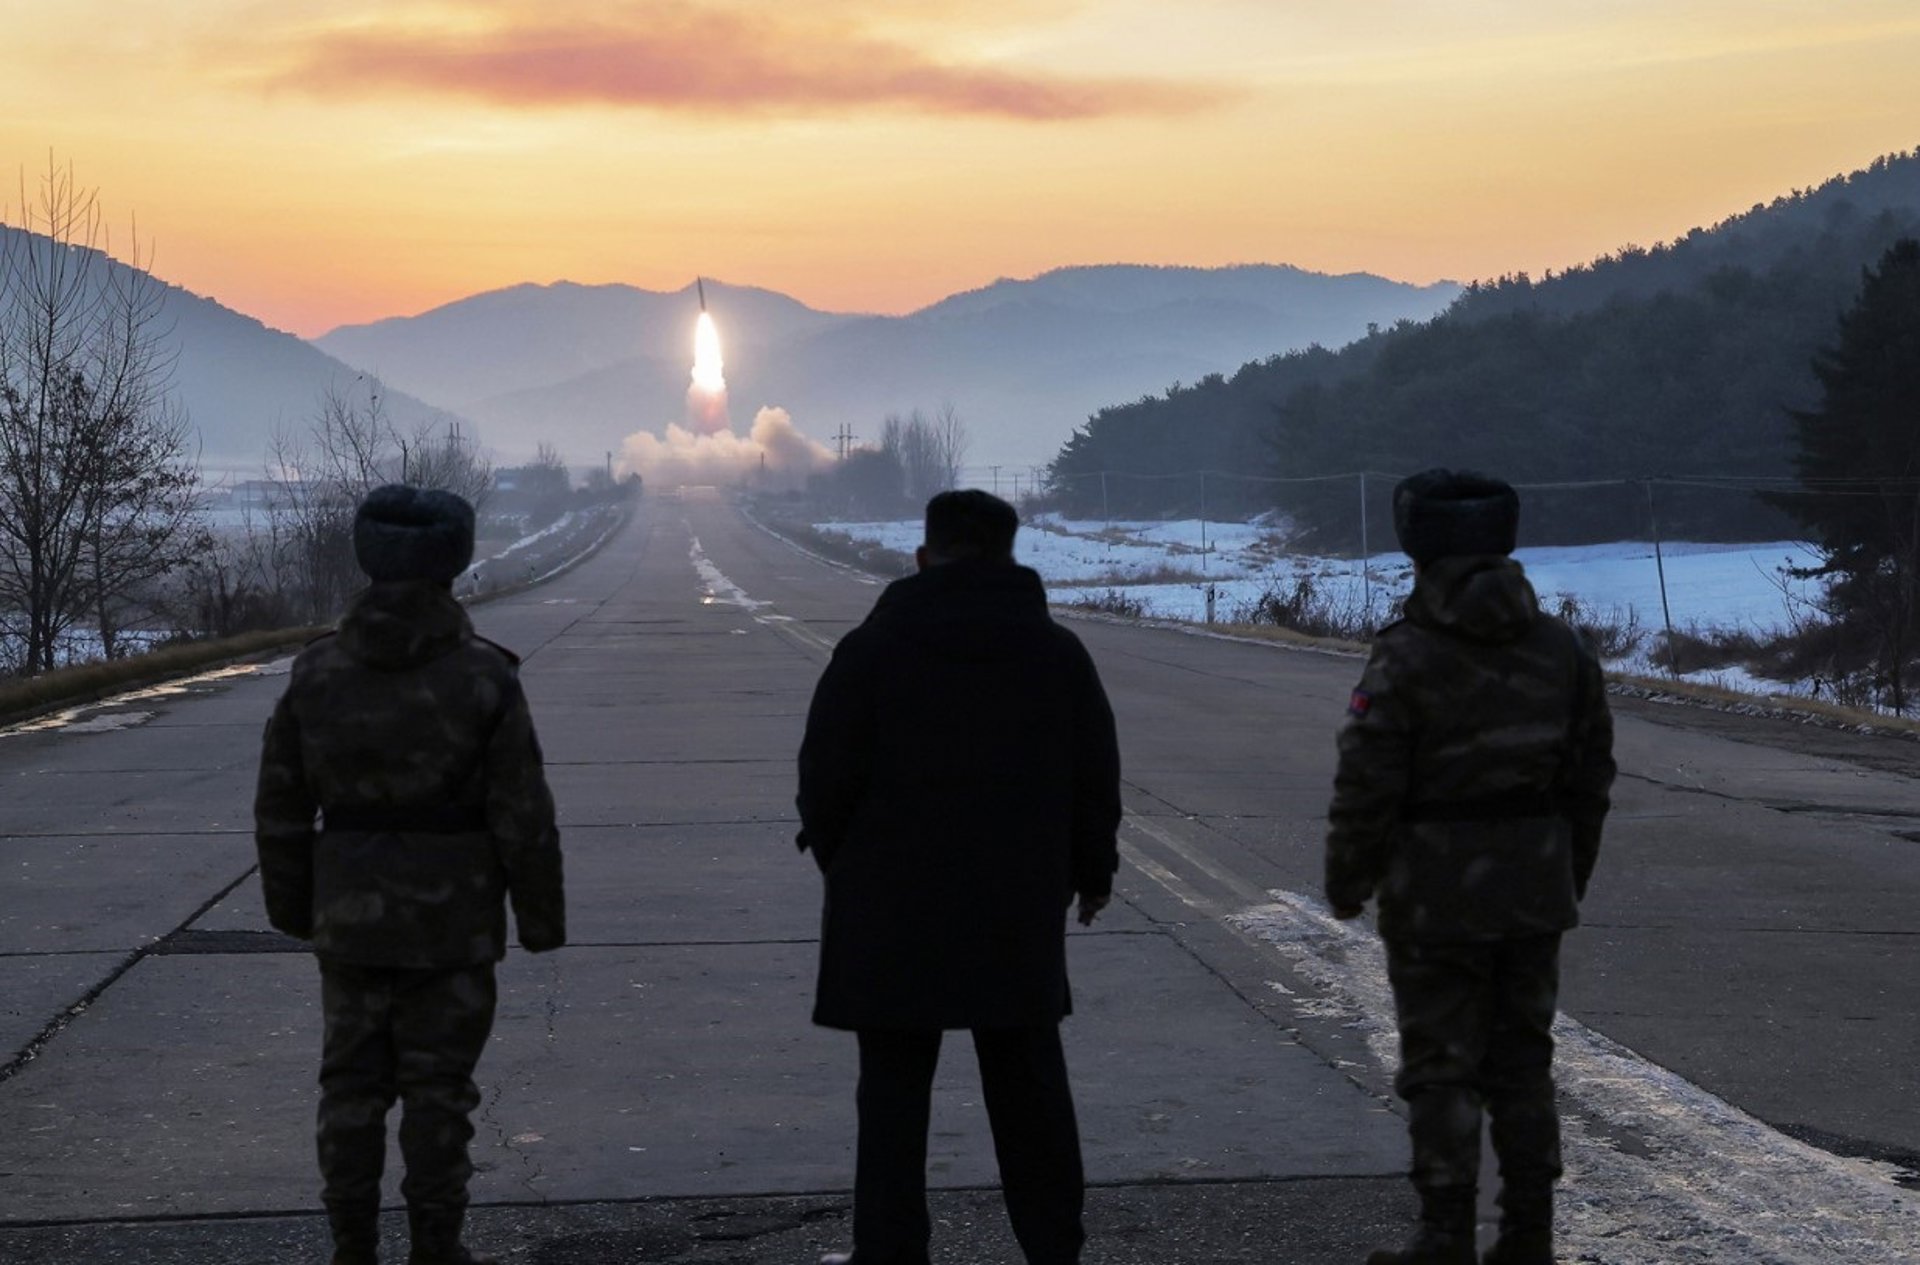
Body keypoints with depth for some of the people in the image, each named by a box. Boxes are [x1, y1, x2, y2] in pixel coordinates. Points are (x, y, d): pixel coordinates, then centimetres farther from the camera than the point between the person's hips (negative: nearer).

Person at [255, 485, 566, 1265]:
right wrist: (541, 916, 0)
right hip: (452, 920, -2)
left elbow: (280, 809, 4)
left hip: (350, 914, 3)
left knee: (352, 1084, 11)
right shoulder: (482, 677, -11)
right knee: (438, 1084, 6)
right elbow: (523, 816, -10)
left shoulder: (318, 674, -2)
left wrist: (292, 907, 15)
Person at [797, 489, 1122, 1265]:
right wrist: (1091, 873, 19)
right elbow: (1096, 780, 5)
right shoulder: (1059, 653, 2)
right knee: (1028, 1088, 11)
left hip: (894, 909, -2)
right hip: (1020, 911, 3)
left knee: (894, 1090, 5)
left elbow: (826, 776, -7)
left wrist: (839, 860, 11)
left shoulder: (871, 649, -7)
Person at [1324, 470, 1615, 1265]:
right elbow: (1591, 777, 10)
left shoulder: (1406, 660, -15)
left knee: (1441, 1067, 3)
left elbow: (1367, 789, -13)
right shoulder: (1562, 649, 4)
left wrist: (1346, 883, 0)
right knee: (1521, 1064, 14)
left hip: (1437, 894, -5)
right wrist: (1570, 877, 20)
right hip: (1536, 891, 5)